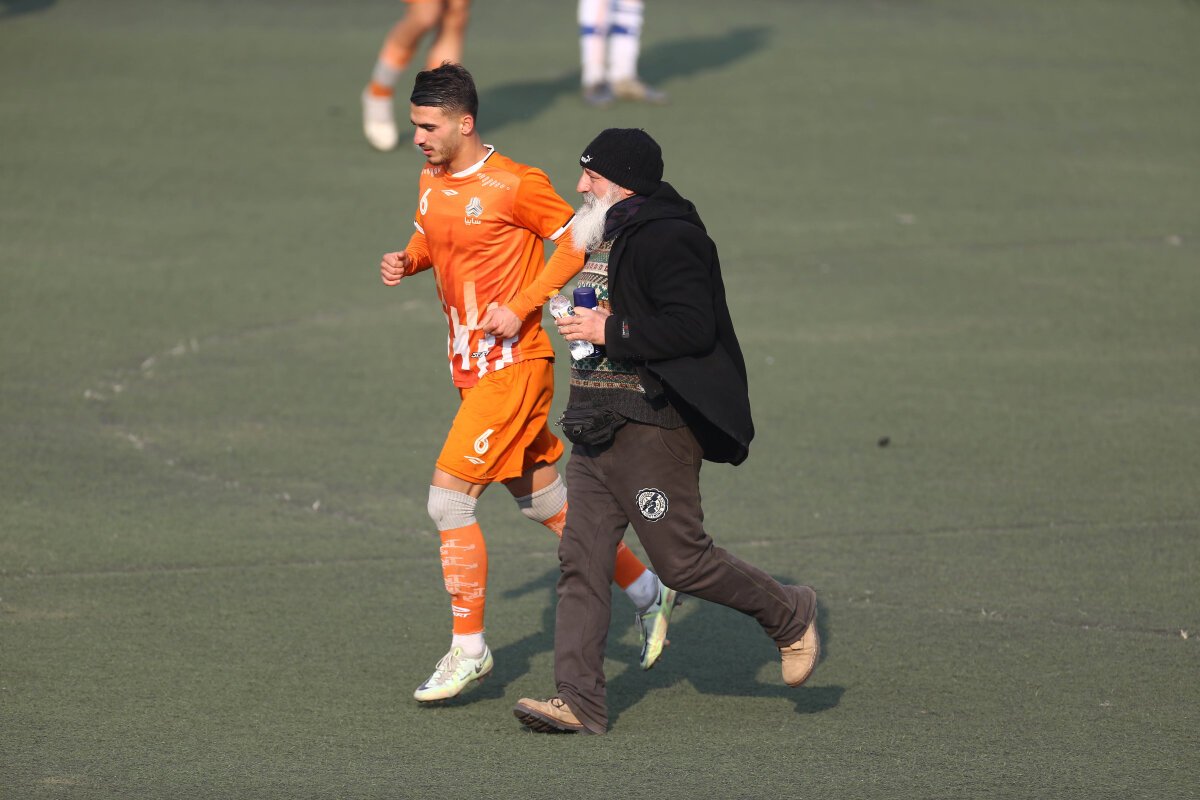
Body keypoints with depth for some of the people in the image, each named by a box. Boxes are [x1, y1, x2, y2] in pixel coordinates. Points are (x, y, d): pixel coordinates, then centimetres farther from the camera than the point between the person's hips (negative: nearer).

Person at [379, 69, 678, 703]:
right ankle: (645, 591, 31)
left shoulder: (514, 186, -16)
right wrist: (407, 260, 2)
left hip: (512, 362, -8)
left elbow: (575, 242, -10)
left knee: (448, 498, -12)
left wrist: (520, 307, -18)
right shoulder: (431, 181, 7)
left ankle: (468, 649, -2)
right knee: (543, 499, 16)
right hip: (471, 365, 8)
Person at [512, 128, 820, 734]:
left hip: (651, 428, -10)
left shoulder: (667, 239, -15)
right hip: (597, 429, 10)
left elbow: (693, 327, -24)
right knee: (581, 559, 1)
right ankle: (578, 701, -1)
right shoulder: (605, 235, 16)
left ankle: (788, 615, 19)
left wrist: (610, 332, -20)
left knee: (682, 561, -4)